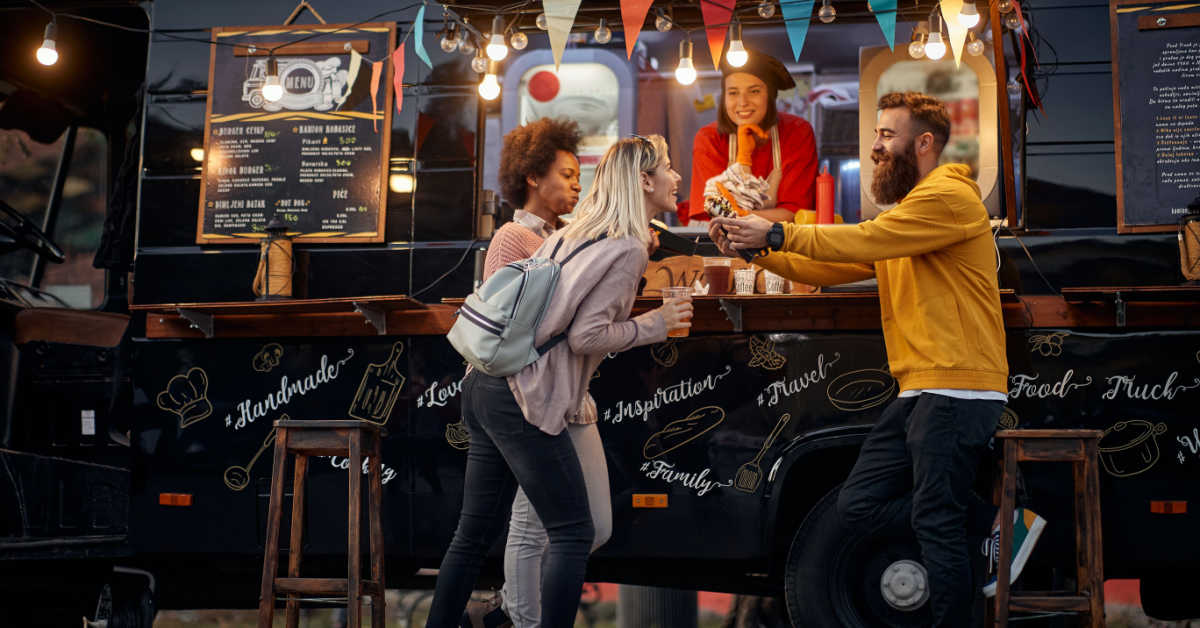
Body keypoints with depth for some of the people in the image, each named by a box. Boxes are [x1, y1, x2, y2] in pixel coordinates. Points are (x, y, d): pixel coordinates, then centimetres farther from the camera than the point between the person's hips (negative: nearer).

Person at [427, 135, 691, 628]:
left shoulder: (572, 233, 17)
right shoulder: (629, 249, -8)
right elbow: (586, 336, -13)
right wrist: (653, 325, -2)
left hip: (484, 386, 9)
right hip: (525, 401, -9)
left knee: (475, 532, 14)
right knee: (572, 534, 0)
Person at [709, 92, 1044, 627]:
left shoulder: (949, 197, -8)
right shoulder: (904, 211, 23)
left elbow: (865, 239, -19)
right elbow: (829, 269, 13)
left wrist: (776, 232, -14)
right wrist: (756, 247, 1)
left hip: (958, 390, -10)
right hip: (917, 392, 10)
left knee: (937, 524, -6)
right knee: (859, 506, 8)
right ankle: (999, 522, 14)